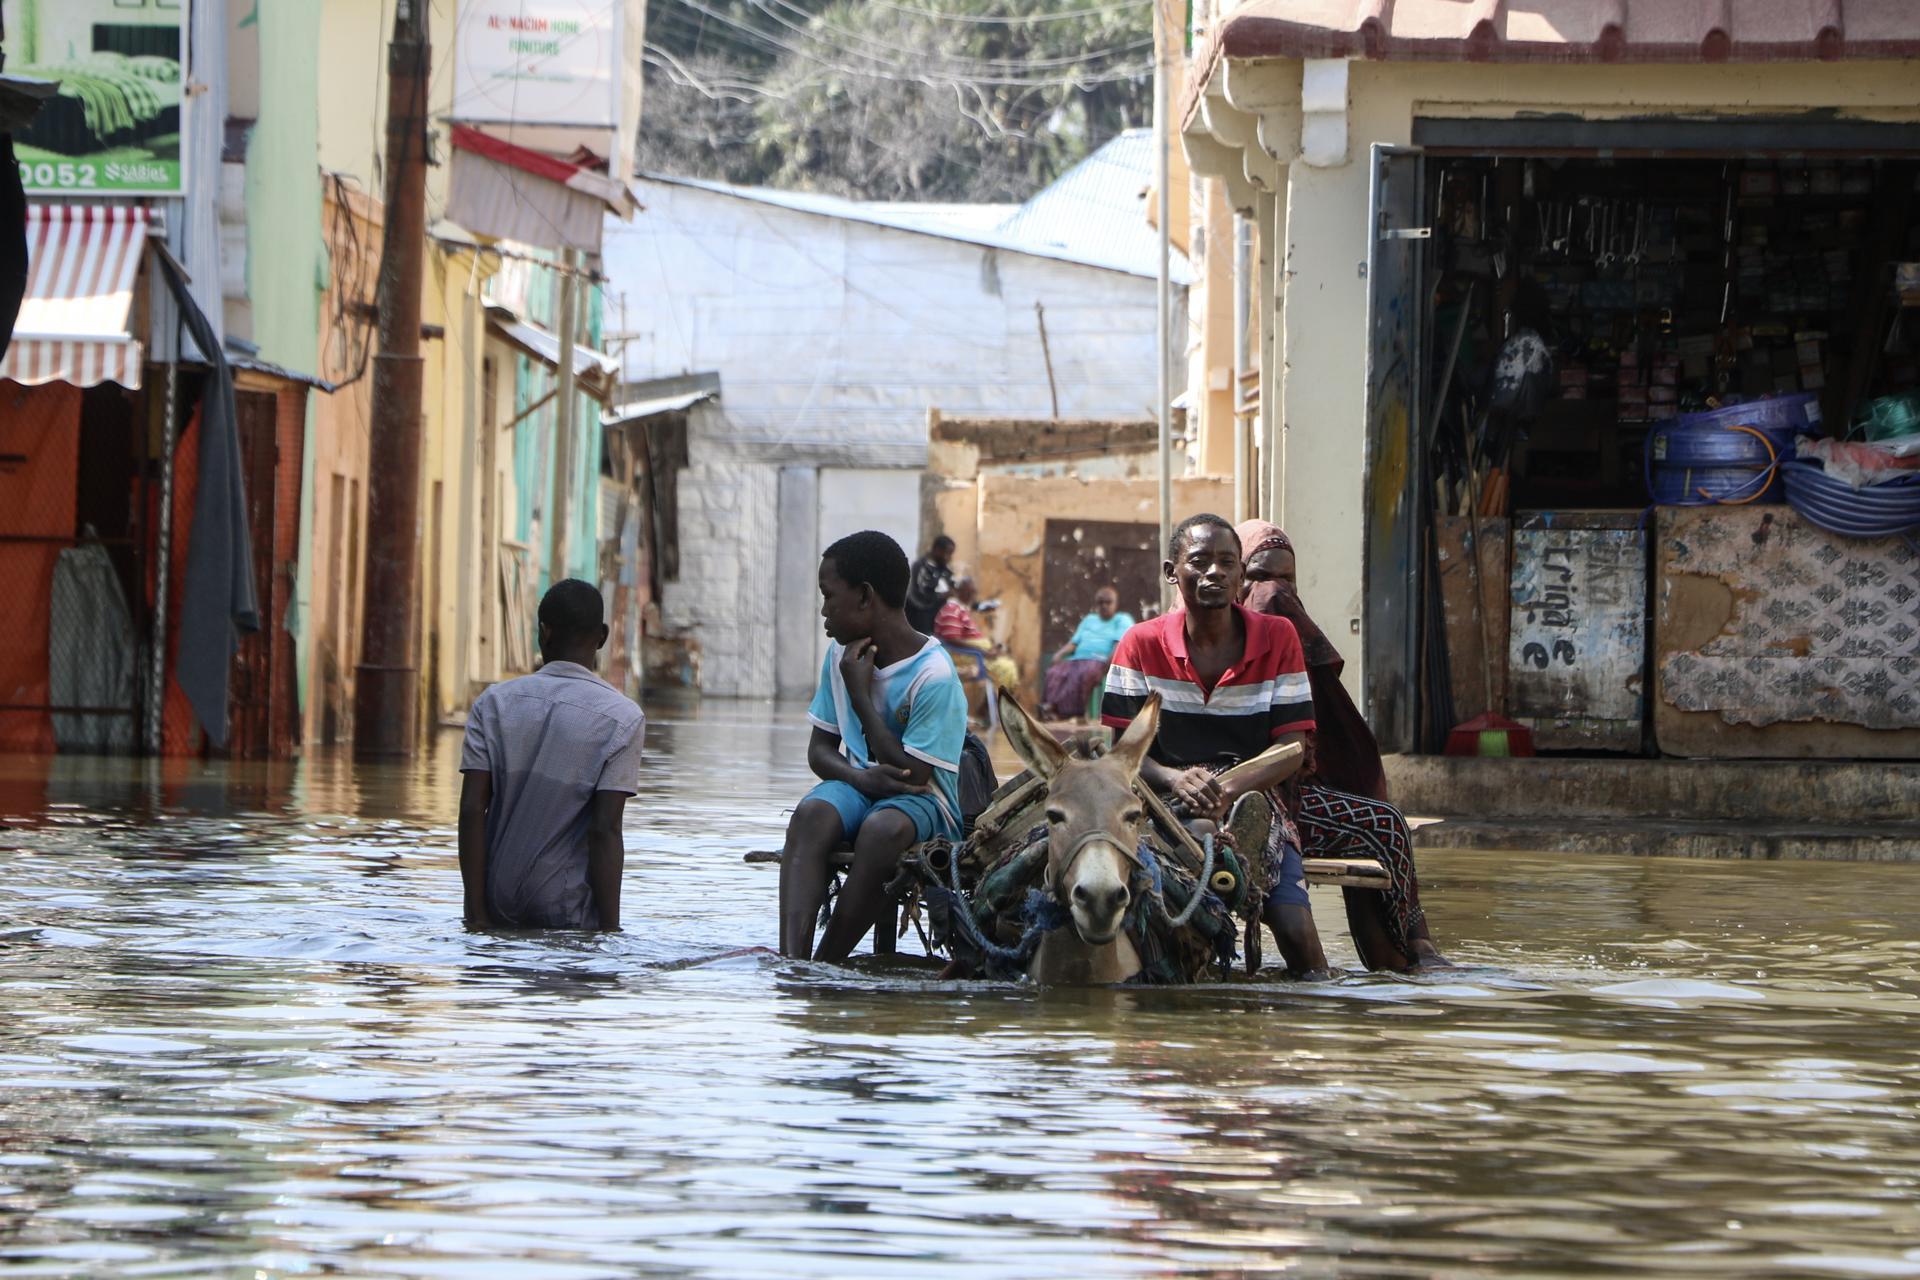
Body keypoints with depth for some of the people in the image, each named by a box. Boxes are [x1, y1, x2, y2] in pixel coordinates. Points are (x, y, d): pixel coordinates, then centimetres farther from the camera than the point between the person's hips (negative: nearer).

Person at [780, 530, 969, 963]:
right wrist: (861, 777, -12)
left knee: (884, 828, -39)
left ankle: (826, 964, -33)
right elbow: (820, 749, 12)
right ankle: (791, 961, -46)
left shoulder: (934, 676, -15)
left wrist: (861, 694, -15)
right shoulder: (841, 654, 7)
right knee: (812, 814, -30)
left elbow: (911, 776, -18)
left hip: (922, 802, -5)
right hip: (858, 785, 5)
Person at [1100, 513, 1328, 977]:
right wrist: (1175, 779, -22)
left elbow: (1291, 747, 0)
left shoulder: (1278, 638, 5)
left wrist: (1231, 787, -20)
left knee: (1297, 931, -22)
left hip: (1253, 798, 1)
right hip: (1165, 810, -1)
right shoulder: (1142, 645, 5)